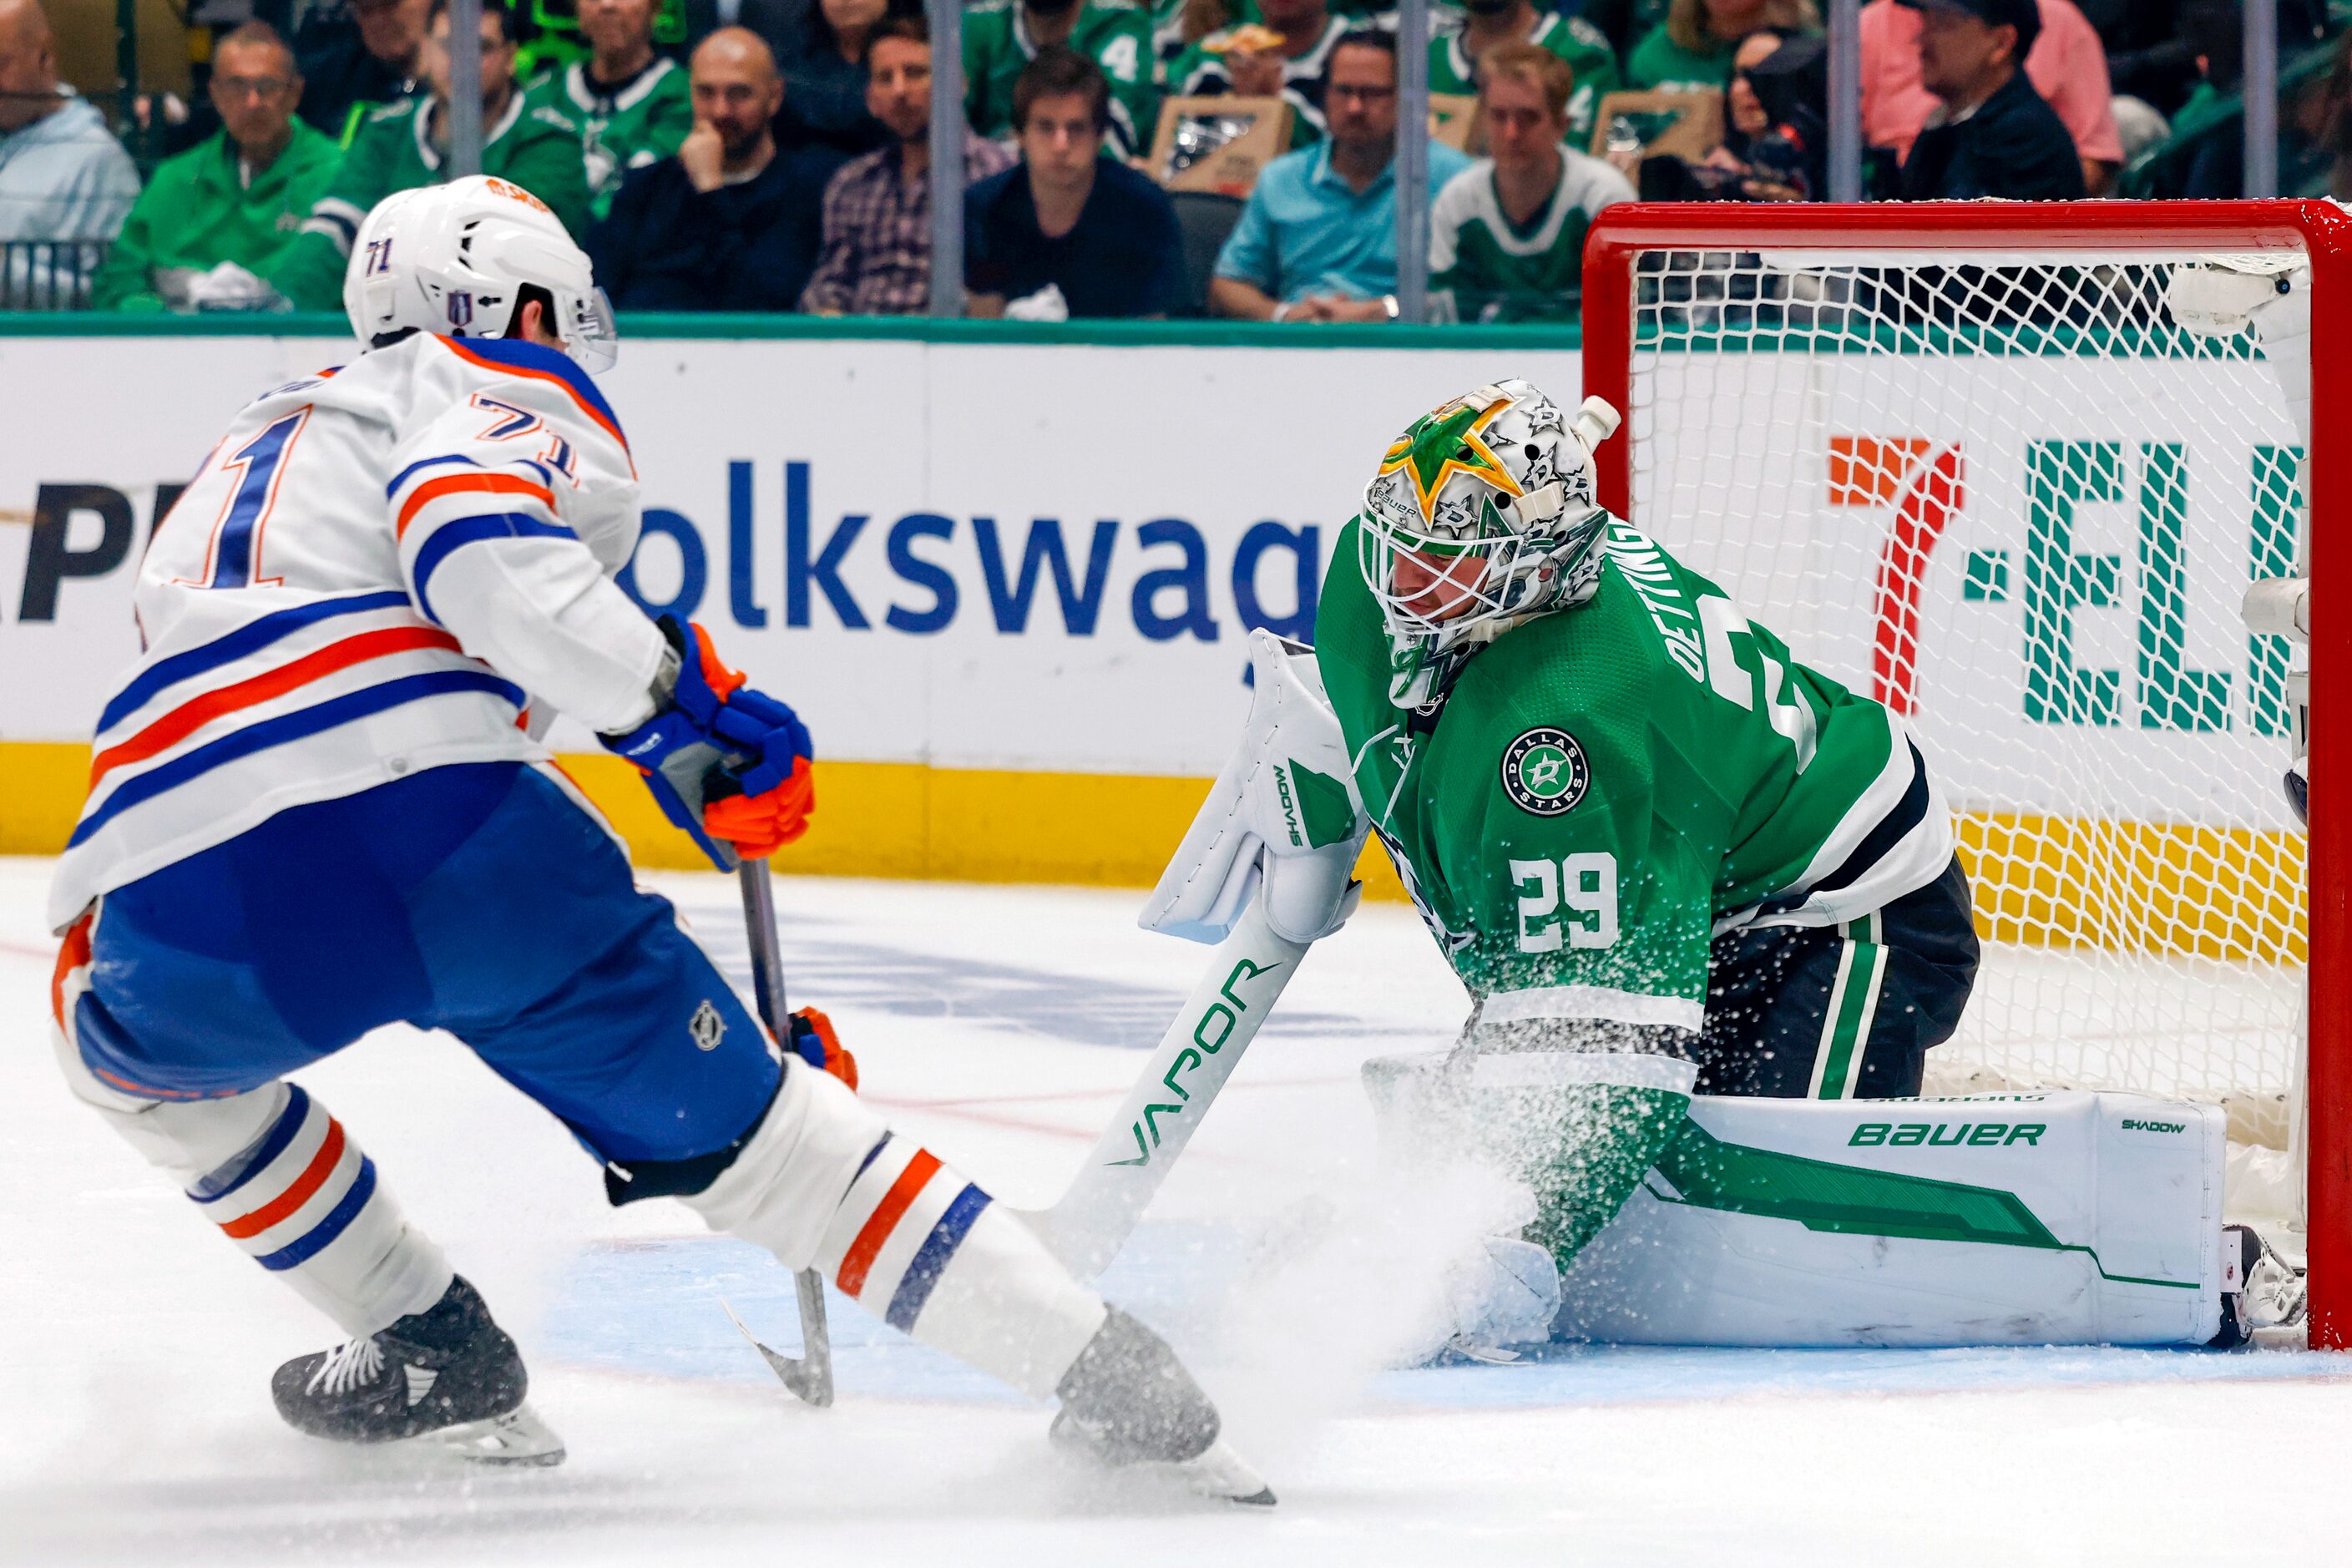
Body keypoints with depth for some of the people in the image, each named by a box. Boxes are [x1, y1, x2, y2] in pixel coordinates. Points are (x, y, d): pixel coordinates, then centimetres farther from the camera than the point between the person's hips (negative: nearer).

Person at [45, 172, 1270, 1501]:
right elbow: (473, 546, -8)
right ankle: (1107, 1376, 6)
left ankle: (426, 1346, 32)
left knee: (122, 1037, 38)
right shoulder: (503, 387, 19)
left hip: (181, 909, 4)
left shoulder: (255, 453, 40)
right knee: (742, 1122, 11)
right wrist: (679, 711, -7)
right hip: (437, 820, -4)